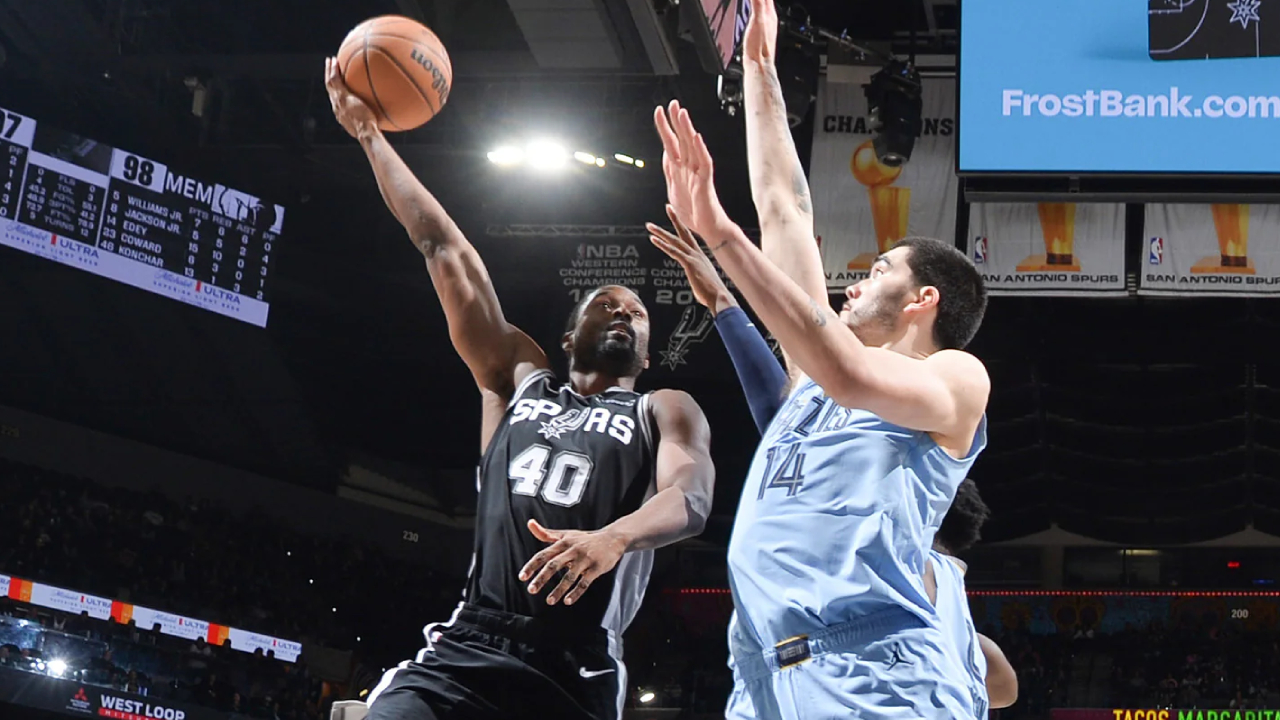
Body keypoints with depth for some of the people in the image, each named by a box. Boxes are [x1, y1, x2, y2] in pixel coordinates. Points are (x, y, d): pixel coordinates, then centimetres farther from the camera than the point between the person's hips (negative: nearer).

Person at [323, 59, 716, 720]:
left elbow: (691, 498, -6)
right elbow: (445, 250, 23)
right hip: (465, 652, 2)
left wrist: (614, 536, -28)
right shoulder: (519, 380, 24)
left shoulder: (666, 413, 16)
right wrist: (368, 134, 25)